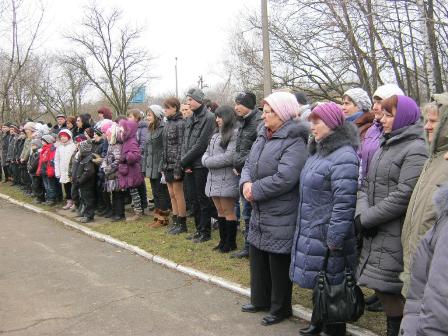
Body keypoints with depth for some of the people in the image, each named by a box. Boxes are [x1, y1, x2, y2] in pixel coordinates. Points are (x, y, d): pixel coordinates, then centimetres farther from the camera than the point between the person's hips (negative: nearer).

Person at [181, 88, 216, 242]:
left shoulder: (209, 117, -11)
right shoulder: (190, 119, 14)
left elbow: (201, 144, -16)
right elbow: (185, 143, 12)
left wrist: (184, 161, -10)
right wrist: (185, 162, -2)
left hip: (201, 165, -8)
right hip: (190, 166, 8)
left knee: (203, 199, 0)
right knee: (195, 199, 13)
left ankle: (205, 232, 10)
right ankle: (199, 229, 24)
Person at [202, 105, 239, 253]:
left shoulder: (235, 133, -10)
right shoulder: (216, 135, 19)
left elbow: (229, 157, -18)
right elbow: (207, 153, 17)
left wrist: (209, 162, -9)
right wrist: (206, 160, -7)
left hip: (227, 180, -8)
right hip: (213, 179, 8)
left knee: (228, 211, 1)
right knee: (220, 211, 13)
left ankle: (231, 243, 12)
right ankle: (223, 241, 23)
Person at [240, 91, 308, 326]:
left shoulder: (294, 142, -18)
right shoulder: (263, 136, 10)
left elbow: (284, 178, -28)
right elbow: (248, 165, 10)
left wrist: (255, 190, -18)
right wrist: (246, 183, -11)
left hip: (280, 217, -9)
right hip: (259, 212, 9)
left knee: (278, 263, 5)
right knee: (257, 257, 20)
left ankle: (280, 309, 24)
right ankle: (260, 300, 38)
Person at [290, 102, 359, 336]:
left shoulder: (344, 157, -20)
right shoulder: (319, 151, 12)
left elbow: (344, 204, -23)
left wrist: (334, 240, -21)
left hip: (327, 237, -9)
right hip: (311, 232, 9)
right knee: (317, 283, 21)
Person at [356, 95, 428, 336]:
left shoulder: (416, 149, -12)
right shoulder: (386, 145, 16)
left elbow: (403, 196, -20)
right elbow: (367, 184, 13)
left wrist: (366, 219, -14)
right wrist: (362, 213, -5)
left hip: (396, 237, -8)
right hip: (376, 235, 8)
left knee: (393, 296, -2)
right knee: (382, 291, 15)